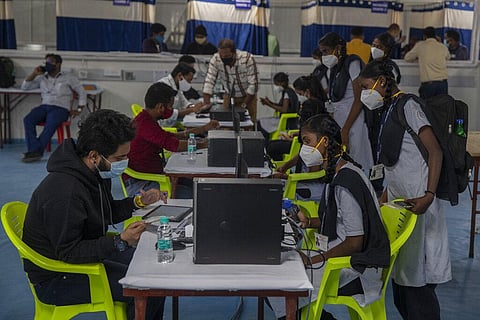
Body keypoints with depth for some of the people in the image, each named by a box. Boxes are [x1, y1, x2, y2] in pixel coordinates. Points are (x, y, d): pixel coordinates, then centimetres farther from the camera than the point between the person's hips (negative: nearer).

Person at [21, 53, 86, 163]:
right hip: (44, 106, 4)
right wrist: (34, 74, 6)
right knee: (28, 119, -28)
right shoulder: (42, 78, 21)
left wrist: (79, 110, 2)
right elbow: (24, 87, 16)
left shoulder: (69, 78, 11)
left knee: (51, 123, -38)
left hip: (61, 108, -4)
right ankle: (35, 151, -36)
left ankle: (36, 151, -35)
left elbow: (82, 93, 12)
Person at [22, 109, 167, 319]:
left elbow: (106, 214, 15)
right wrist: (120, 241, -32)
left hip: (87, 252, 10)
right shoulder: (64, 191, -31)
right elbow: (68, 254, -27)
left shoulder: (97, 172, -2)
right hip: (55, 279, -10)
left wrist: (139, 202, 0)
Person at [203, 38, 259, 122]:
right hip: (229, 96, 2)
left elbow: (253, 84, -23)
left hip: (248, 96, -2)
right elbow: (209, 82, -21)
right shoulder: (215, 59, -21)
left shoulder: (247, 59, -27)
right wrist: (206, 105, -31)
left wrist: (243, 105, -23)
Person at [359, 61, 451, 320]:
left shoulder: (408, 106, -7)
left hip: (416, 205, -9)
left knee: (417, 281, -7)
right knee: (400, 276, 12)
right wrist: (383, 200, 21)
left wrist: (429, 196, -24)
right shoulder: (391, 111, 19)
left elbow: (435, 152, -14)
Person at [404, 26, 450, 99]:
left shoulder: (420, 45, 5)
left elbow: (407, 58, 15)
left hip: (428, 84, -2)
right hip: (443, 83, 2)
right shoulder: (443, 47, 12)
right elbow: (448, 57, 33)